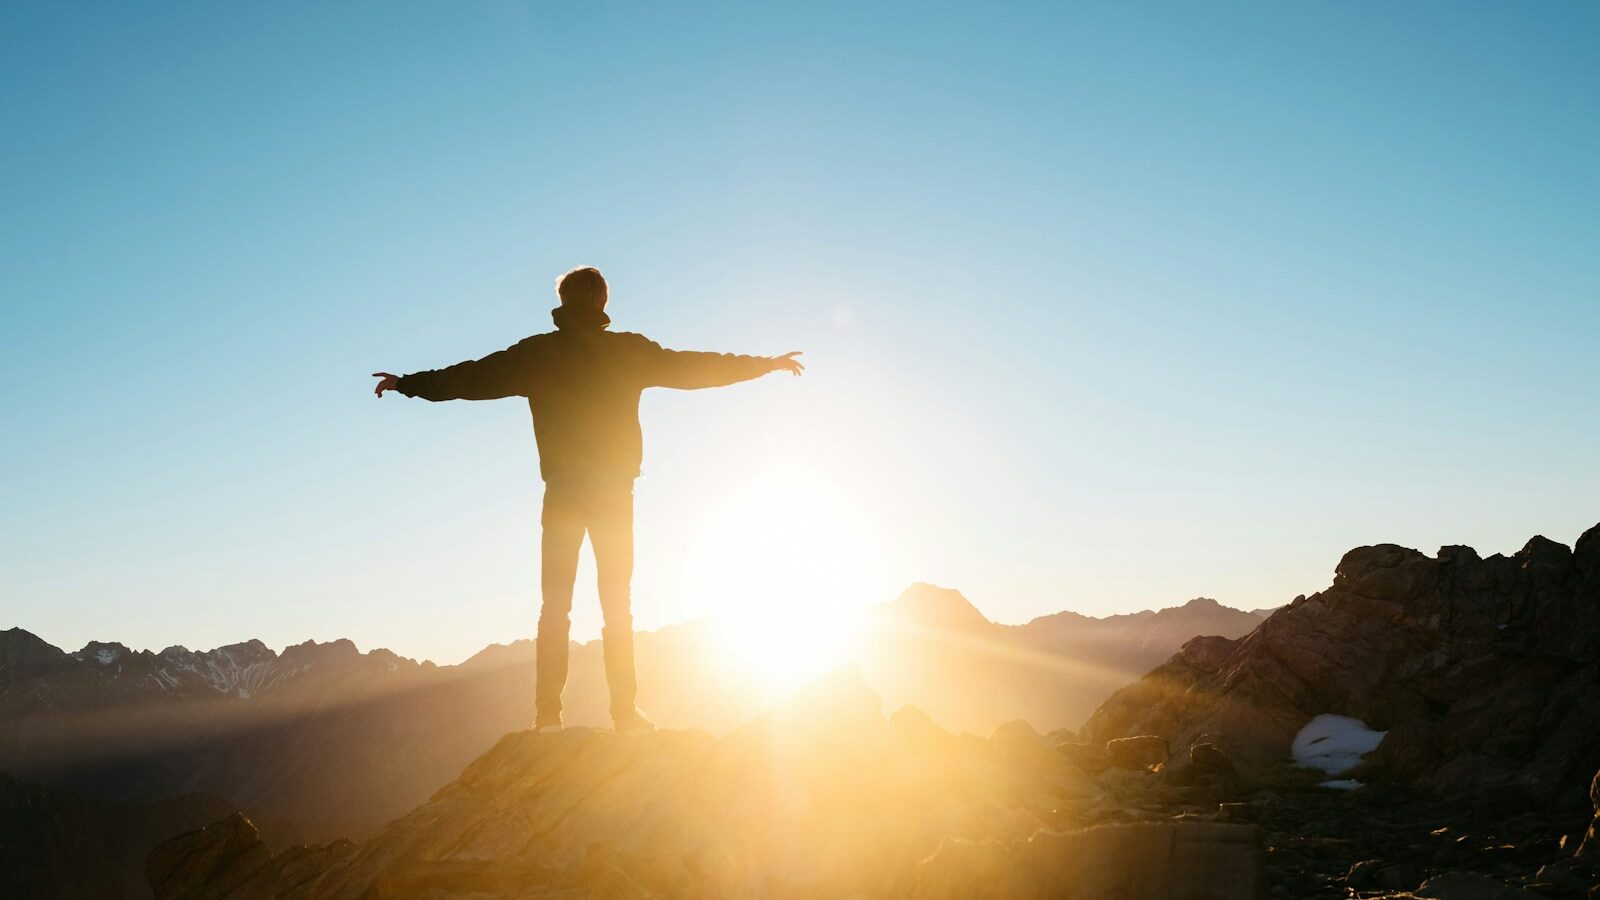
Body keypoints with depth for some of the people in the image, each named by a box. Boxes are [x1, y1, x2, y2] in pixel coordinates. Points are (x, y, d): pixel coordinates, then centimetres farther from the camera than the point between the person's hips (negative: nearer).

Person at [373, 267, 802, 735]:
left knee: (555, 604, 4)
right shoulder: (630, 350, 0)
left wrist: (409, 383, 18)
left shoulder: (537, 353, 1)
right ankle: (625, 711, 1)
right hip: (615, 491, 0)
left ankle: (548, 713, -3)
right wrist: (765, 364, 19)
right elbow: (694, 368, 7)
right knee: (617, 604, 5)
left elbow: (474, 377, 5)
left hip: (562, 492, 0)